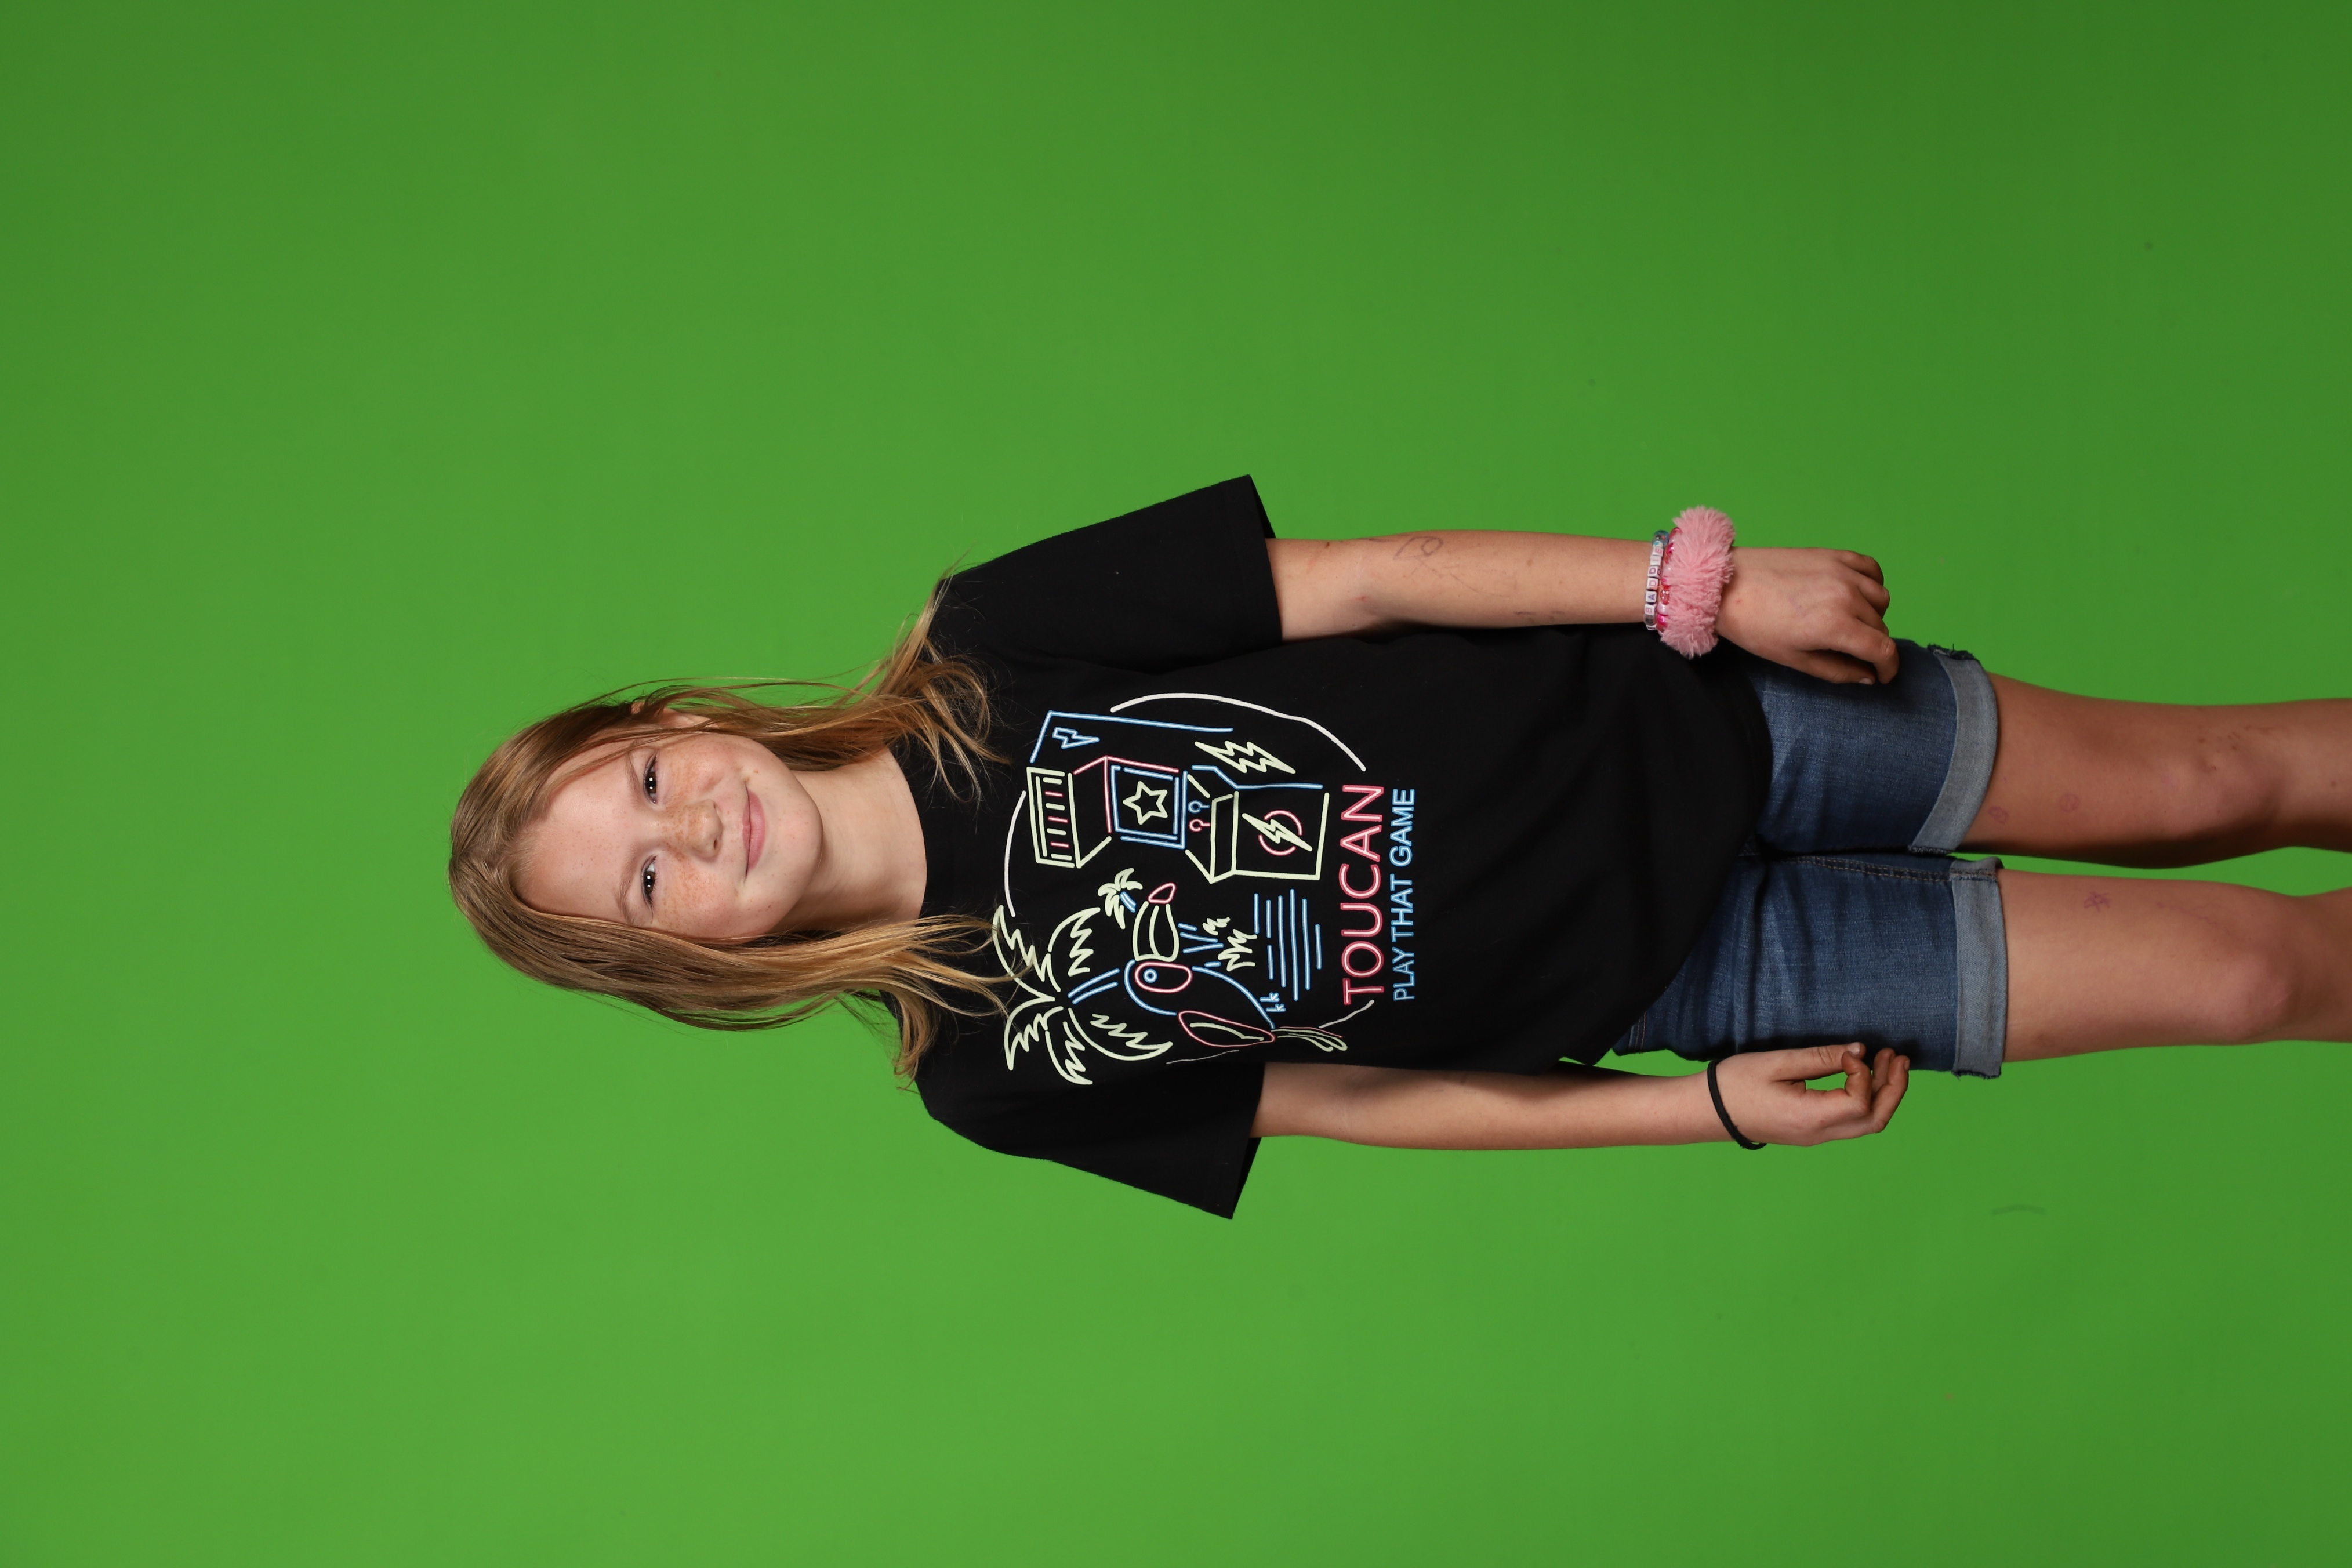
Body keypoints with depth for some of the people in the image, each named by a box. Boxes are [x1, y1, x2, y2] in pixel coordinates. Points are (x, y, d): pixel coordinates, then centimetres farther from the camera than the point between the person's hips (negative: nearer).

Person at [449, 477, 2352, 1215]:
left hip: (1669, 725, 1)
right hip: (1658, 975, -1)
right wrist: (1709, 1106, -6)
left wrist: (1695, 583, -16)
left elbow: (1363, 581, -11)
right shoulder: (992, 1069, -10)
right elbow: (1354, 1099, -4)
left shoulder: (997, 645, -13)